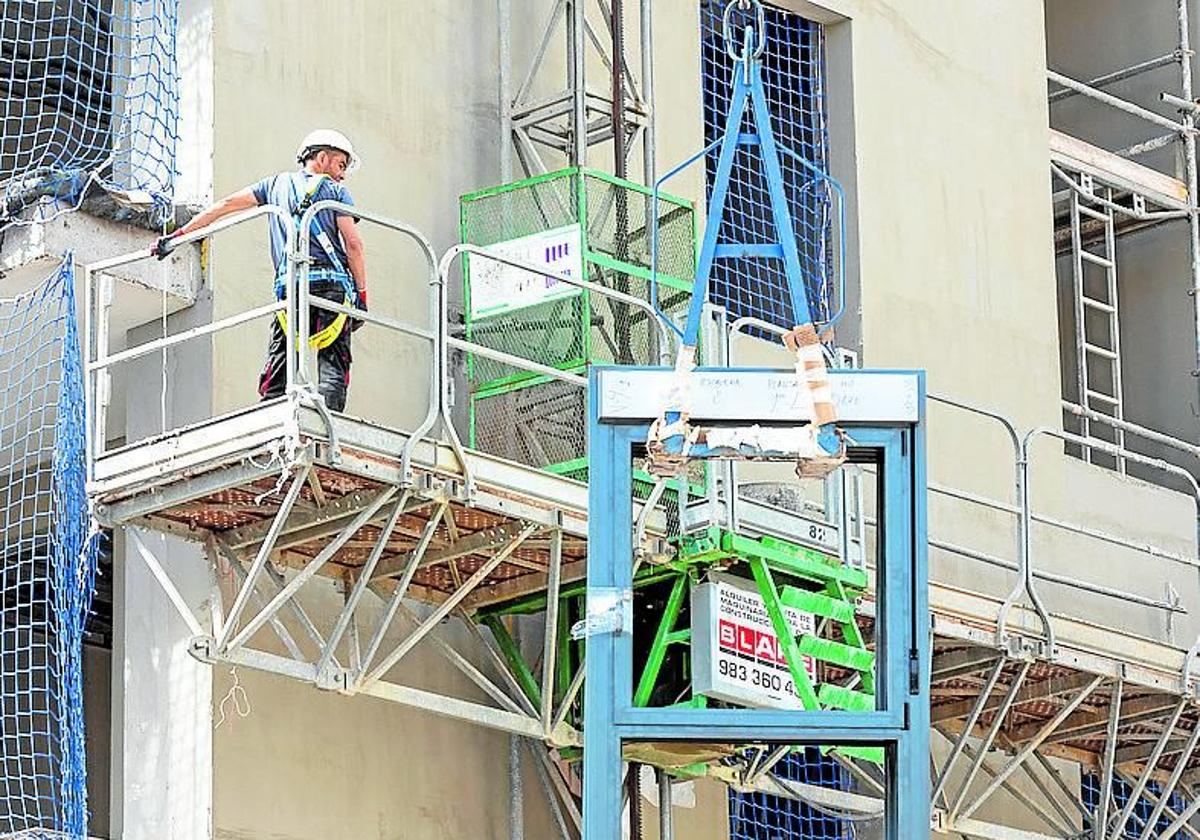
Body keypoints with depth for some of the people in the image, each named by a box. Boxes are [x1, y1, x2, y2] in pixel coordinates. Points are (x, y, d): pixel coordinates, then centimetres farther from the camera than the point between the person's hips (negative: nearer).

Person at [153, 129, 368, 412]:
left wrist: (179, 235, 26)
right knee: (332, 366, -6)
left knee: (277, 372, 3)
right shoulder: (334, 189, 12)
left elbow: (226, 205, 22)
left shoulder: (278, 184, 22)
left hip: (290, 284, 2)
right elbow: (353, 243, 2)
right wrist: (362, 293, 4)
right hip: (332, 282, -2)